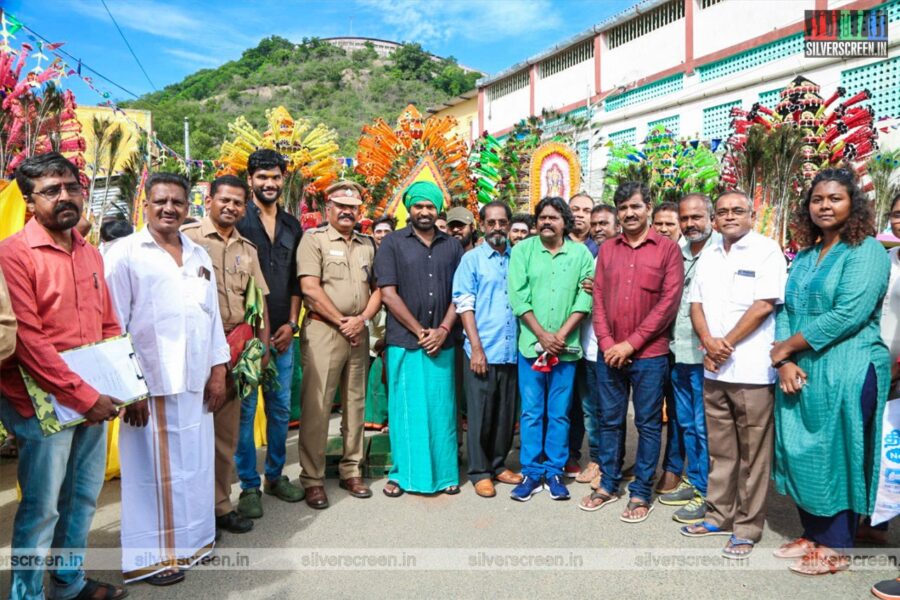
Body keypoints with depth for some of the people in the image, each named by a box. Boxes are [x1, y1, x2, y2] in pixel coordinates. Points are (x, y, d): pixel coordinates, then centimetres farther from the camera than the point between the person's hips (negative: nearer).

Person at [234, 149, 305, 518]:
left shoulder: (292, 226, 12)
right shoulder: (238, 222, -3)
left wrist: (291, 324, 3)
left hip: (282, 334, 5)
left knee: (281, 408, 12)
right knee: (244, 409, 2)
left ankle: (275, 476, 28)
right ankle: (249, 486, 15)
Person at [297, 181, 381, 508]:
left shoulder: (367, 245, 14)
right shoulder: (314, 239, -2)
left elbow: (377, 288, 12)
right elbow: (310, 288, -12)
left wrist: (362, 319, -5)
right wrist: (341, 322, -9)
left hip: (358, 332, 6)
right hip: (323, 330, -5)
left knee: (355, 404, 11)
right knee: (316, 407, -4)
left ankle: (351, 471, 23)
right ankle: (312, 478, 7)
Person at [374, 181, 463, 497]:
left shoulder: (452, 246, 10)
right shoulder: (392, 243, 1)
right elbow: (388, 294, -6)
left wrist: (443, 330, -7)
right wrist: (420, 331, -8)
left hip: (441, 342, 2)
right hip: (404, 341, -2)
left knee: (441, 408, 8)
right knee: (405, 408, 5)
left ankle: (444, 473, 21)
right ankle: (403, 473, 19)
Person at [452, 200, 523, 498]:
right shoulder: (471, 259, 1)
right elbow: (464, 305, -4)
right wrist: (476, 348, -11)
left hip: (512, 350, 3)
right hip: (482, 350, -3)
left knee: (506, 413, 12)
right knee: (480, 414, 4)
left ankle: (498, 465, 28)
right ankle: (479, 472, 17)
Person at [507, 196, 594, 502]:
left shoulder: (580, 253, 4)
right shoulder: (522, 250, 2)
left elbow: (584, 298, -2)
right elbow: (518, 297, -4)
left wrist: (561, 335, -11)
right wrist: (542, 335, -10)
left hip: (566, 347, 1)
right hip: (531, 344, 0)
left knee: (559, 413, 8)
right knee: (531, 412, 5)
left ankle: (554, 471, 20)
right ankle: (532, 472, 16)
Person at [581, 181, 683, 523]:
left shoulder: (668, 249, -2)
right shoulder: (607, 250, 9)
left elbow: (669, 302, -9)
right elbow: (598, 299, 6)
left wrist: (631, 343, -13)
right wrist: (607, 343, -6)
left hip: (649, 355, -3)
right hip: (609, 354, 4)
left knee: (648, 425, 6)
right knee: (609, 421, 12)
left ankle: (641, 493, 19)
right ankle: (608, 485, 27)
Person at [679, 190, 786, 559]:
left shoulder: (766, 251, -3)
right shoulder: (708, 256, 15)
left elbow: (764, 304, -12)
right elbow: (696, 303, 11)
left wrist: (727, 343, -10)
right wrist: (708, 342, -6)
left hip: (752, 369, -5)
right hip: (713, 368, 6)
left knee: (752, 454, 2)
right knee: (720, 449, 14)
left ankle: (747, 528, 14)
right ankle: (720, 515, 26)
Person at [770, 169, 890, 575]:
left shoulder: (866, 251, -8)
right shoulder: (805, 256, 14)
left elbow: (848, 314, -19)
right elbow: (785, 309, 9)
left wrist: (787, 347, -12)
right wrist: (785, 363, -7)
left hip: (845, 373, -7)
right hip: (799, 373, 7)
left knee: (837, 457, 3)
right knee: (802, 455, 12)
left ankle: (836, 548, 18)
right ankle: (813, 535, 28)